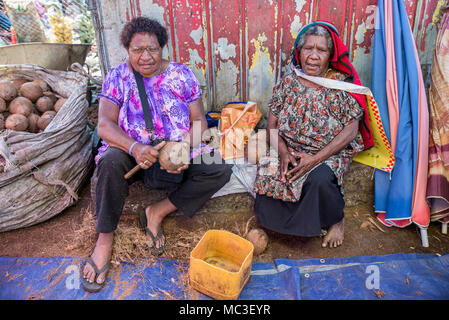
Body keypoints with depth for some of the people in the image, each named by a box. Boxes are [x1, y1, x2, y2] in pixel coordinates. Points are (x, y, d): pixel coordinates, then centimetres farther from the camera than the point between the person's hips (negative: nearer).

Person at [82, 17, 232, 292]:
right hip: (134, 154, 0)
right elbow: (105, 124, -11)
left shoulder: (182, 75, 1)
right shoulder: (117, 77, 0)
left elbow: (199, 120, -3)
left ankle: (158, 212, -12)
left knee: (220, 170, -22)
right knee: (111, 160, -33)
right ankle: (105, 238, -13)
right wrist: (134, 148, -31)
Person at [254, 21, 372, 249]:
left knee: (320, 178, -33)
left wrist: (316, 158, -20)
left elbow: (351, 129, -10)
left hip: (331, 153, -3)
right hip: (289, 150, 3)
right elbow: (272, 124, 2)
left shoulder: (342, 83, -6)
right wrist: (283, 153, -16)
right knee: (267, 173, -23)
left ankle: (335, 221, 2)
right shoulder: (289, 80, 2)